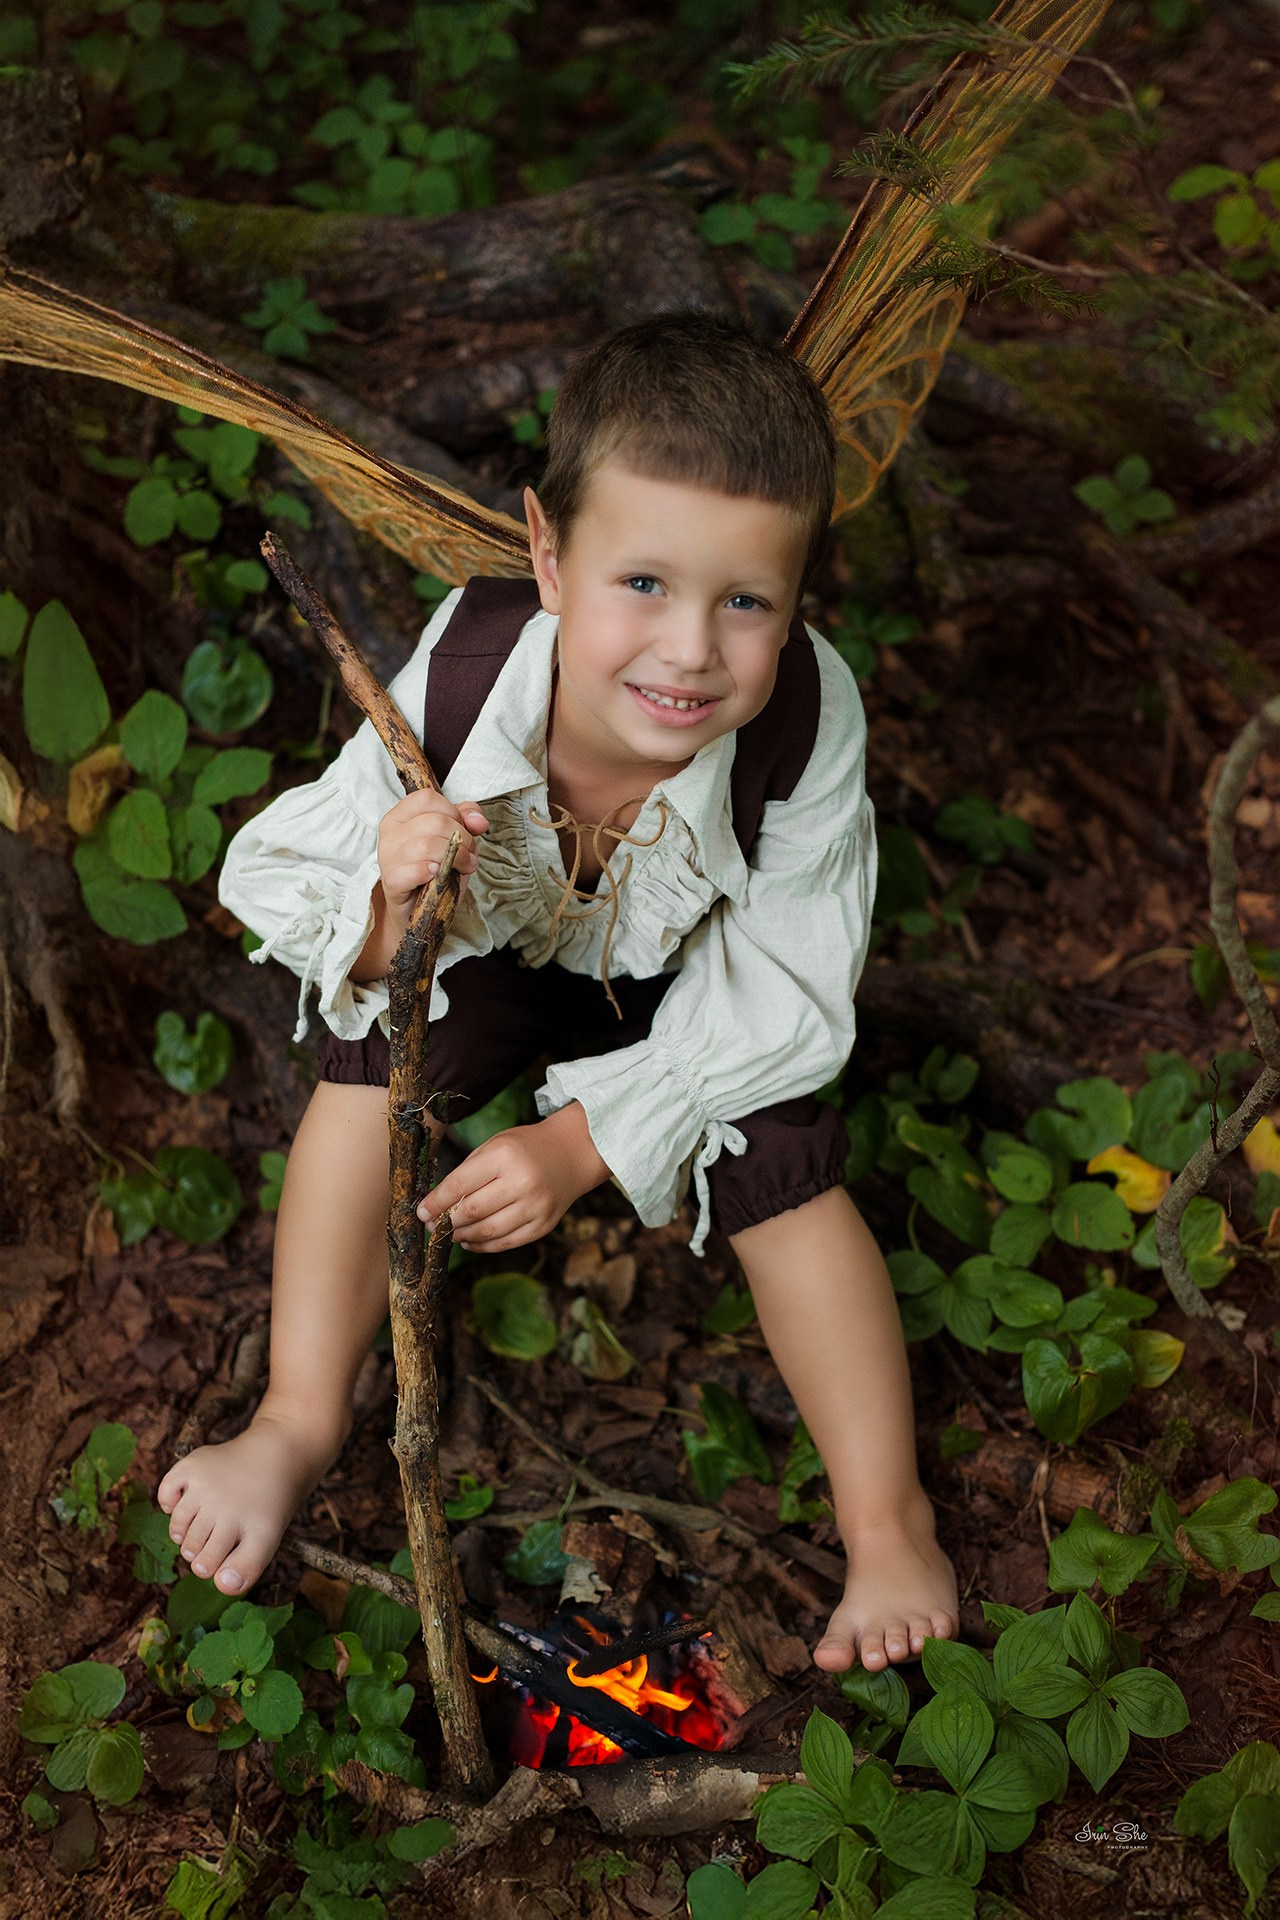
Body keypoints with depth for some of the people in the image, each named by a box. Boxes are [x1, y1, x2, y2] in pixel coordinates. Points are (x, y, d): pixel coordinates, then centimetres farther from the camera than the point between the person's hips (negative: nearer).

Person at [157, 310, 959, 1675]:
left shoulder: (809, 726, -37)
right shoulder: (454, 688, -36)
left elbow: (781, 1003, -27)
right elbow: (275, 885, -23)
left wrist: (584, 1141, -34)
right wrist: (385, 910, -47)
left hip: (705, 985, -1)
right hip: (505, 947, 1)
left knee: (779, 1164, -20)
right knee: (377, 1045, -23)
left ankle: (888, 1524, -5)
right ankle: (301, 1422, -10)